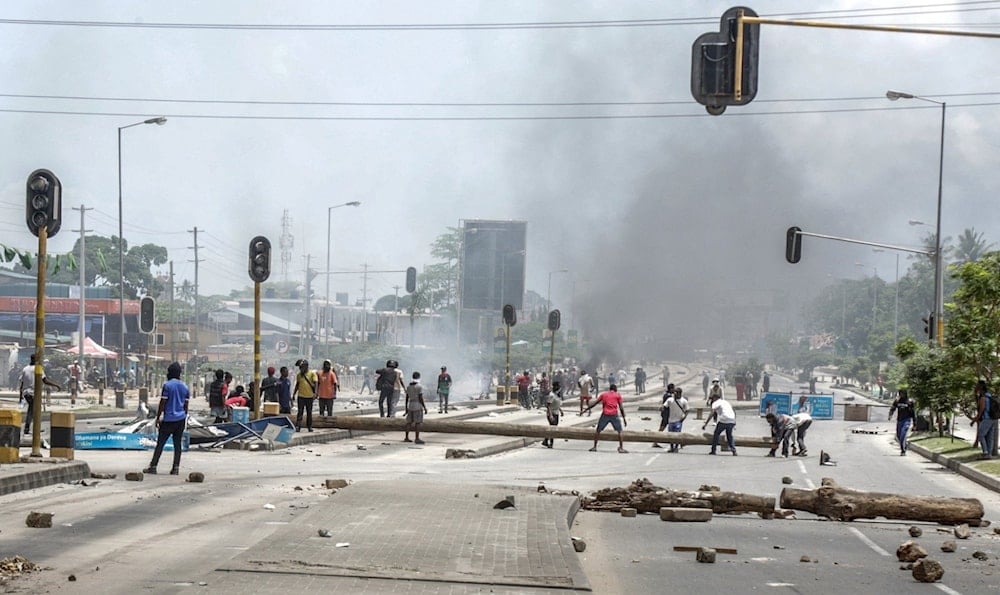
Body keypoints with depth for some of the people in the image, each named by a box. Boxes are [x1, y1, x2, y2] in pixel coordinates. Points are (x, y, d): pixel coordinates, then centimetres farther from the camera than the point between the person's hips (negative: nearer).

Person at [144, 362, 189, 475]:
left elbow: (162, 403, -10)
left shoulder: (167, 385, -9)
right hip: (181, 419, 5)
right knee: (178, 444, 6)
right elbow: (186, 405, 13)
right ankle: (176, 468, 3)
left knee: (160, 443, -1)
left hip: (168, 419, -5)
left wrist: (158, 418, -4)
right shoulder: (184, 387, 8)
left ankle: (153, 467, -3)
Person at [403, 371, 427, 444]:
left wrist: (406, 408, 15)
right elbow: (420, 398, -15)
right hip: (418, 407, -6)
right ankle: (417, 439, -7)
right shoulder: (419, 387, -12)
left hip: (410, 406, 6)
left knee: (409, 422, 12)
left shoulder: (408, 386, 7)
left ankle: (406, 437, 13)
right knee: (418, 422, -4)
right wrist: (425, 408, -10)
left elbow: (406, 398, 9)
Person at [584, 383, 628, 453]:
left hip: (605, 414, 1)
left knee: (598, 430, 13)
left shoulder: (603, 394, 15)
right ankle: (621, 448, 0)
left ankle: (594, 447, 10)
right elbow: (621, 408, 2)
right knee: (619, 431, 8)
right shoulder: (618, 395, 10)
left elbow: (594, 404, 13)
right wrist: (624, 419, 4)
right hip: (614, 415, -1)